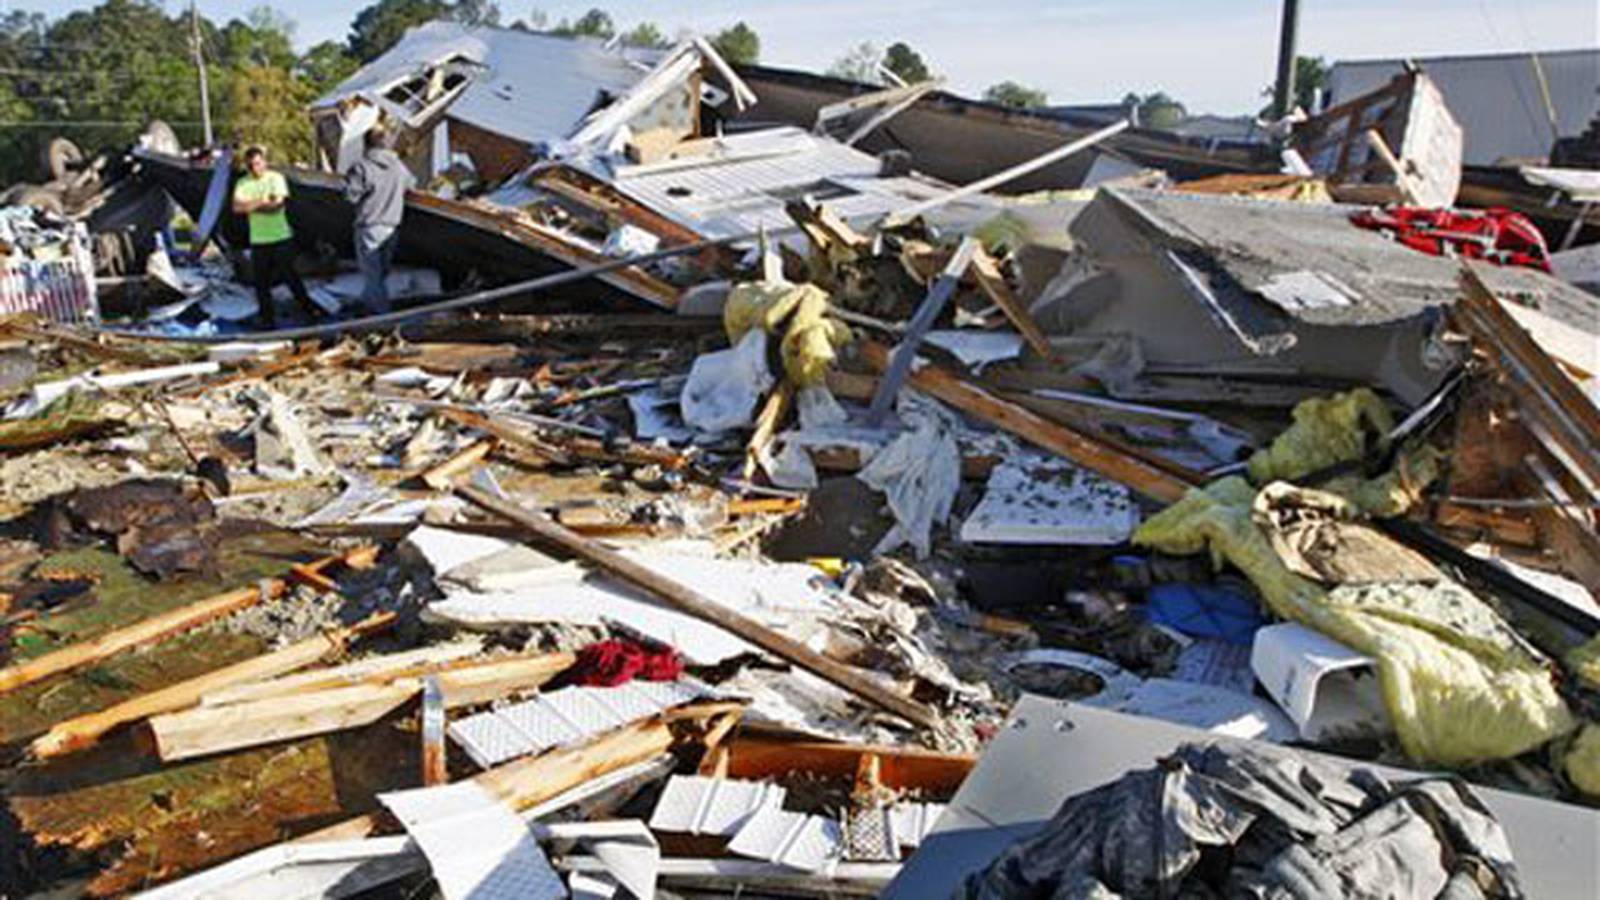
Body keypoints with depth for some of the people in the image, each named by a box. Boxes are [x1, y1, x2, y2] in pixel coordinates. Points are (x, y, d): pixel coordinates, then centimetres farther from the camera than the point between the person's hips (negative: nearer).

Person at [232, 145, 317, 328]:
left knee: (290, 275, 1)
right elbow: (237, 207, -10)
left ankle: (309, 308, 18)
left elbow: (278, 204, -15)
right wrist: (261, 201, -21)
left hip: (281, 237, -3)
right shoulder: (243, 184, 6)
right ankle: (268, 320, 14)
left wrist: (250, 206, -14)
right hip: (258, 240, 3)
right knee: (261, 282, 4)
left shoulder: (275, 178, -1)